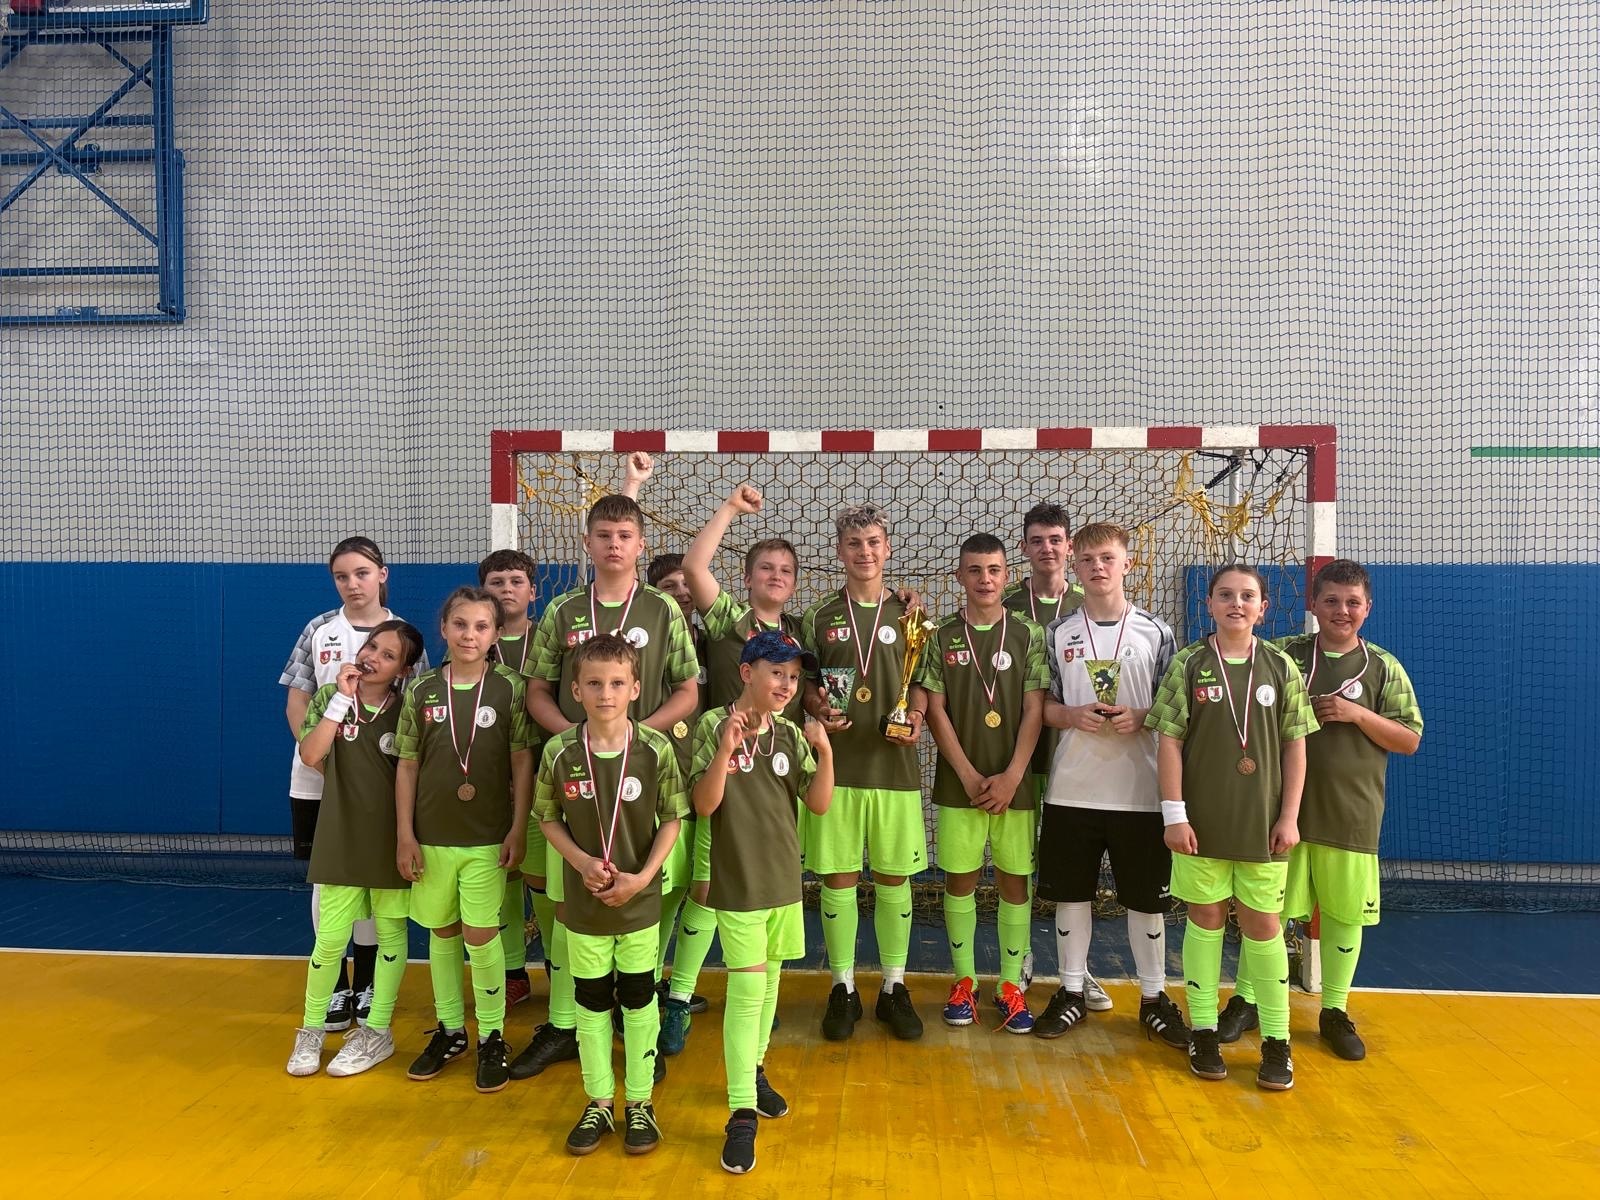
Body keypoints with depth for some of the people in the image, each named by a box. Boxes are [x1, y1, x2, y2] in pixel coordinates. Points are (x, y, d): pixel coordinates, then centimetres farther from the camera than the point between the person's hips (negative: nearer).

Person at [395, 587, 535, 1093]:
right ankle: (450, 1031, 30)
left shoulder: (509, 688, -6)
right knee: (442, 933, 13)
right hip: (432, 837, 3)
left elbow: (522, 761, -4)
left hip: (487, 838, -3)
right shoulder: (421, 691, 0)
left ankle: (491, 1038, 17)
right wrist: (404, 834, 1)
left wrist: (518, 829, -7)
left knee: (481, 936, 0)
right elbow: (407, 765, 3)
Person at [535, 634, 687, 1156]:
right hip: (583, 902, 1)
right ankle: (598, 1103, 32)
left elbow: (671, 819, -5)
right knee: (591, 1002, 14)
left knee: (639, 999, 13)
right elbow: (548, 817, 1)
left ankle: (639, 1102, 30)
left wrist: (643, 876, -15)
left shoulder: (656, 749, -13)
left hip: (640, 899, -1)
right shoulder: (559, 752, -10)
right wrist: (582, 861, -13)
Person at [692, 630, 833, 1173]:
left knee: (770, 978, 18)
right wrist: (726, 748, -30)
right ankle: (742, 1114, 1)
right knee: (747, 989, -7)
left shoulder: (791, 734, -1)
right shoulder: (714, 725, -12)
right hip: (738, 881, -5)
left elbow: (819, 803, -4)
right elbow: (704, 805, -16)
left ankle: (754, 1069, 38)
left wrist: (825, 751, -20)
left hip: (784, 878, 5)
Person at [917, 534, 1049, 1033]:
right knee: (960, 880, 7)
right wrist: (969, 775, -8)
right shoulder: (942, 637, 2)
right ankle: (963, 981, 21)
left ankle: (1011, 985, 19)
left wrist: (1011, 777, -10)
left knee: (1015, 881, 6)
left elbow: (1033, 711, -2)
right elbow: (935, 712, -1)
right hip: (959, 782, 0)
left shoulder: (1028, 635, 1)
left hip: (1014, 782, 0)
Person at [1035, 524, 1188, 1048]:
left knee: (1147, 899, 9)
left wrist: (1140, 718, -15)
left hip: (1140, 791, -1)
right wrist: (1072, 716, -14)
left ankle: (1154, 998, 26)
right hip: (1071, 789, 1)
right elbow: (1041, 705, 6)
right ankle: (1072, 991, 25)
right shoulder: (1058, 633, 4)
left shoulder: (1156, 632, 1)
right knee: (1070, 893, 10)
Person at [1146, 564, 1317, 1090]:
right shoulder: (1188, 664, -3)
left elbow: (1295, 745, 4)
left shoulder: (1280, 667, 2)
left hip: (1263, 822, 1)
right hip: (1202, 820, -1)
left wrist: (1289, 816, -1)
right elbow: (1169, 740, -4)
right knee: (1205, 918, 8)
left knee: (1263, 924, 8)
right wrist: (1174, 814, -8)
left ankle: (1276, 1041, 20)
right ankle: (1204, 1031, 20)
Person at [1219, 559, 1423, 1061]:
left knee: (1345, 914, 9)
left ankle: (1335, 1011, 28)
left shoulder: (1384, 667, 3)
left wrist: (1358, 714, -12)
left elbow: (1409, 740, 2)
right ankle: (1245, 1000, 22)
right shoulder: (1284, 655, 0)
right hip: (1284, 807, -1)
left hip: (1351, 813, 1)